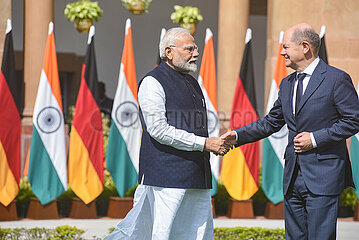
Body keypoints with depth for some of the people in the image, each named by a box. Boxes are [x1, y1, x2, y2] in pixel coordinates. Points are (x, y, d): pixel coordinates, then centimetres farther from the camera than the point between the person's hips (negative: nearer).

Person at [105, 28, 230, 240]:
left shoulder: (192, 83, 20)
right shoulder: (153, 82, -6)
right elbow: (158, 129, -15)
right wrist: (204, 143, -16)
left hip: (197, 178, 8)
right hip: (167, 175, -8)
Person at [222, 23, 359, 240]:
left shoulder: (336, 79, -7)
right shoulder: (287, 84, 16)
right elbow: (271, 123, 22)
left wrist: (315, 138, -13)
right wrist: (238, 136, 11)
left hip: (323, 176, -7)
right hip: (293, 176, 7)